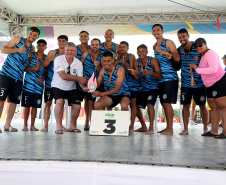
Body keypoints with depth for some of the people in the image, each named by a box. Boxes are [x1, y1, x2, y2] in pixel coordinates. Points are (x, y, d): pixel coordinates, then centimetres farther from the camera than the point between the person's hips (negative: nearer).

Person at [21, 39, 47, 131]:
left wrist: (43, 78, -9)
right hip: (28, 84, -1)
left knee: (35, 106, 4)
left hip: (39, 85, 1)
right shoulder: (31, 55, 4)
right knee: (27, 105, 2)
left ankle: (32, 125, 14)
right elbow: (24, 68, 2)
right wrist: (33, 68, -14)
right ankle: (25, 125, 11)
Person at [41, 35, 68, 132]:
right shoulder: (52, 52, 2)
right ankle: (46, 125, 3)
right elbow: (43, 64, 1)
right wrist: (49, 59, -16)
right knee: (48, 103, -1)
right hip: (49, 82, 0)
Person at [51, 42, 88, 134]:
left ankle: (72, 126, 16)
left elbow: (80, 79, -8)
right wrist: (78, 78, -18)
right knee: (60, 101, -29)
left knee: (77, 106, -10)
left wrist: (83, 87, -30)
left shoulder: (78, 63, -2)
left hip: (71, 88, 3)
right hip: (58, 87, -3)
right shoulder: (58, 59, -12)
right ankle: (58, 127, -15)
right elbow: (63, 76, -21)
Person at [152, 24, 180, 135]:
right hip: (160, 78, 7)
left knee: (166, 102, -10)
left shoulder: (168, 43, -3)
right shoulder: (155, 46, 19)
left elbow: (177, 58, -12)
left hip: (170, 77, -7)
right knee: (163, 103, 8)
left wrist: (165, 52, -22)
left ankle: (170, 129, -4)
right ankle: (168, 127, 17)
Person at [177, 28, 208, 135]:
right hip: (185, 83, 3)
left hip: (199, 82, -3)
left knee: (202, 105, 6)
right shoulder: (179, 50, 3)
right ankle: (185, 129, 12)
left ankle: (205, 128, 19)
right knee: (185, 105, 3)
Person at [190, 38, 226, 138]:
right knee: (213, 107, 9)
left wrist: (197, 69, -21)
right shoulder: (202, 56, 17)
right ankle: (214, 131, 12)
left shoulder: (210, 53, -12)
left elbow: (213, 69, -26)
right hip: (210, 86, 10)